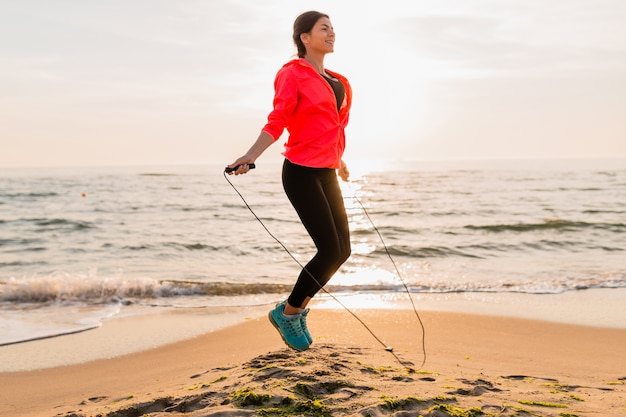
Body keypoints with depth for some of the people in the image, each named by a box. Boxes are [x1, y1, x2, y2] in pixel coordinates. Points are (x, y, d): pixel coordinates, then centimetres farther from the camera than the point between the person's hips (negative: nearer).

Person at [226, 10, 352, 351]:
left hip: (326, 174, 8)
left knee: (342, 250, 7)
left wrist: (338, 160, 37)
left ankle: (297, 308, 24)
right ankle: (287, 313, 10)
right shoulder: (293, 74, -7)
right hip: (301, 173, -8)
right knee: (330, 250, -10)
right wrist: (249, 156, -27)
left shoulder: (337, 82, 16)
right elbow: (277, 123, -14)